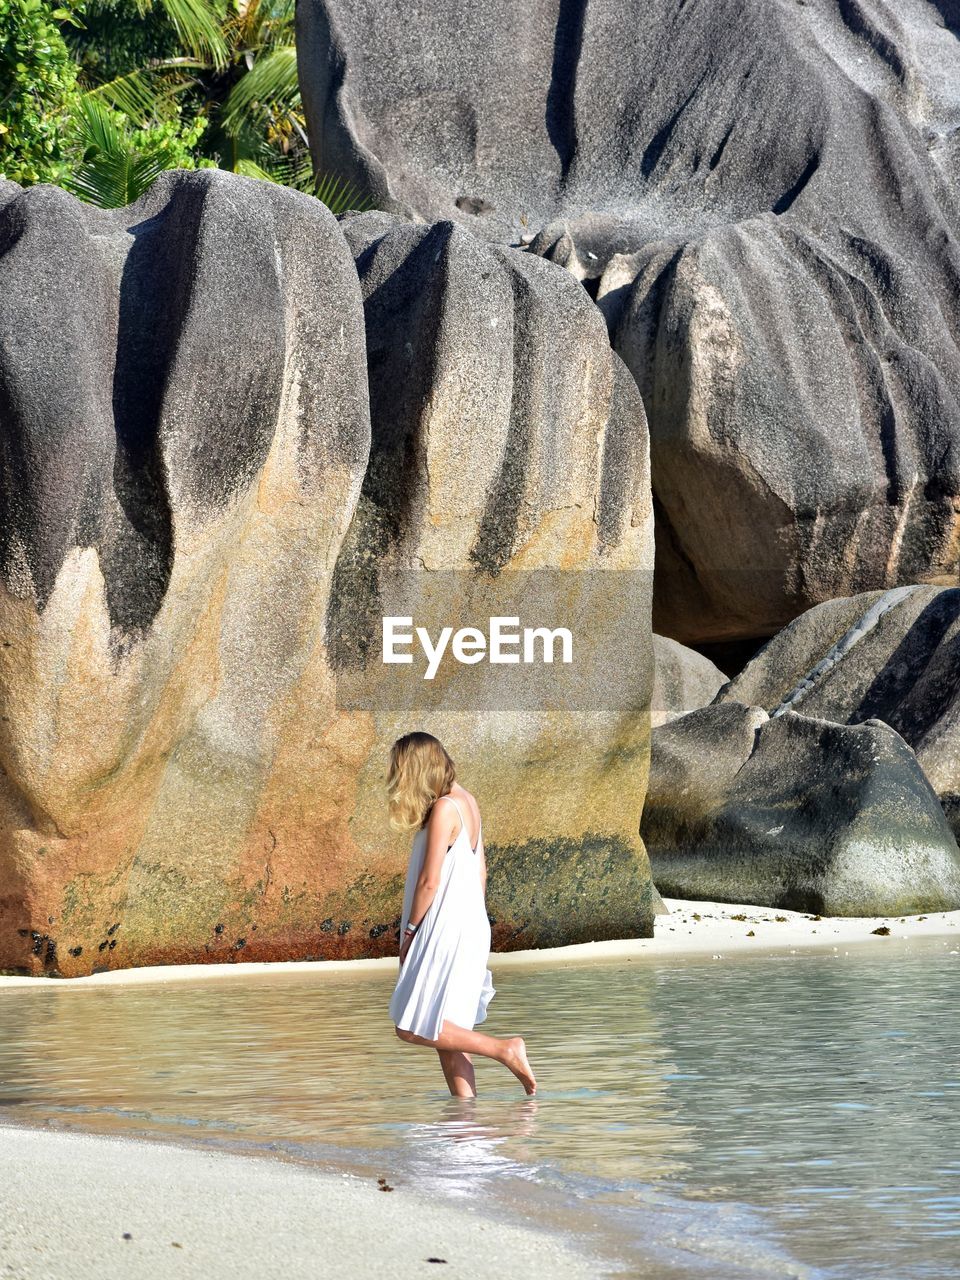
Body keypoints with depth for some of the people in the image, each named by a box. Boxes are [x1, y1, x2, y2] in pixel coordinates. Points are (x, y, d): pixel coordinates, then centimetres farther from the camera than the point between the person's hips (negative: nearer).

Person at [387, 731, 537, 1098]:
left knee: (413, 1028, -6)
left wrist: (410, 930, -7)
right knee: (447, 1031, 10)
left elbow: (430, 881, -17)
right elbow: (480, 871, 18)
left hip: (446, 931, -9)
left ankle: (504, 1049, -7)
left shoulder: (444, 808, -16)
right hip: (471, 927, 9)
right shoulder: (465, 800, 12)